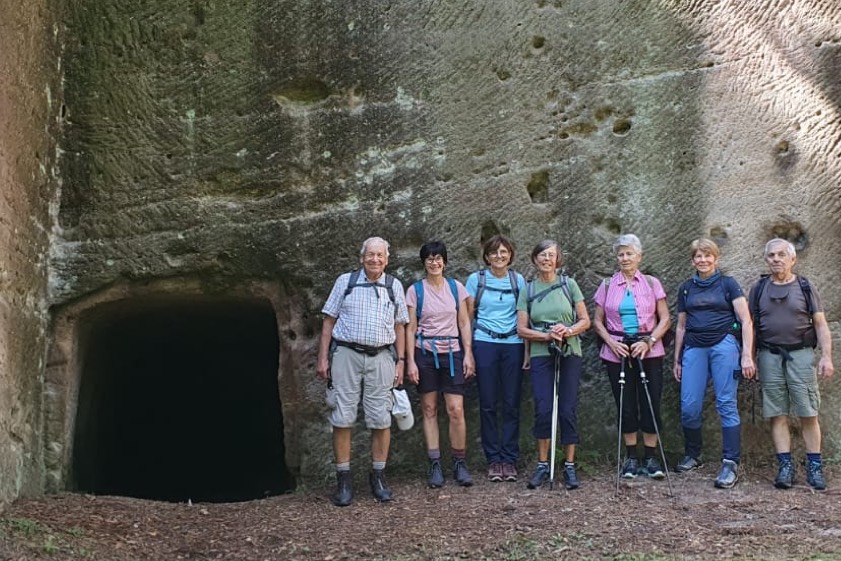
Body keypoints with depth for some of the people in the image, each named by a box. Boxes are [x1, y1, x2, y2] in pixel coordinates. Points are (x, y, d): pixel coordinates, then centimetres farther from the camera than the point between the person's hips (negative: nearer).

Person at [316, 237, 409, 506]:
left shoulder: (394, 286, 10)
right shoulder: (345, 281, 6)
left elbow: (399, 327, 13)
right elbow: (329, 321, 6)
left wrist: (400, 361, 6)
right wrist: (323, 358, -1)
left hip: (380, 357, 1)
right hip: (346, 354, -1)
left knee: (381, 420, 2)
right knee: (342, 418, -2)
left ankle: (378, 477, 14)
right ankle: (343, 481, 5)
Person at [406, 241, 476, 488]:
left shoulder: (456, 287, 6)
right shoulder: (415, 290, 2)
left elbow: (464, 323, 8)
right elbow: (410, 328, 1)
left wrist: (468, 354, 1)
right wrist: (410, 361, -4)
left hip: (452, 353, 1)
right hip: (425, 353, -1)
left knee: (456, 410, -6)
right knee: (429, 409, 2)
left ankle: (459, 464, 6)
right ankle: (435, 465, 8)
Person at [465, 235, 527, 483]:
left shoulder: (518, 280, 7)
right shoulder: (476, 279, 3)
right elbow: (468, 316, 5)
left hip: (513, 344, 1)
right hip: (485, 344, -1)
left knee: (511, 404, 1)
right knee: (488, 404, 2)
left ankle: (509, 459, 8)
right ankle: (493, 459, 10)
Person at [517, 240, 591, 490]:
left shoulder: (569, 284, 6)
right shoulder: (528, 290, 7)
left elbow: (585, 320, 6)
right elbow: (522, 329, 3)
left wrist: (568, 331, -14)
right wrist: (548, 336, -13)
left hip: (570, 354, 0)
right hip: (541, 355, 0)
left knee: (568, 410, -1)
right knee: (543, 410, -5)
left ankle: (570, 466, 7)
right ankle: (542, 465, 6)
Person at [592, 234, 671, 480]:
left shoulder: (652, 283, 5)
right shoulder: (607, 286, 8)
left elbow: (665, 319, 3)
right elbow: (597, 321, 9)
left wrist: (648, 341, -11)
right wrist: (611, 342, -7)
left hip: (649, 351, -1)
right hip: (617, 352, 1)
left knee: (650, 404, -4)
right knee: (626, 405, 3)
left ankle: (651, 458, 5)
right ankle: (631, 458, 13)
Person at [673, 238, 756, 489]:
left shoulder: (728, 284, 5)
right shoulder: (686, 289, 16)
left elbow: (746, 321, 1)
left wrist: (747, 355, -9)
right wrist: (677, 360, 18)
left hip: (724, 345, -3)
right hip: (694, 348, 3)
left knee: (726, 404, -8)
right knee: (689, 406, -3)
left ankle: (731, 464, -7)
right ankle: (693, 455, 16)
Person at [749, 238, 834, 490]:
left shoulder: (805, 287, 6)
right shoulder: (759, 290, 10)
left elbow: (821, 325, 4)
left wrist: (826, 357, -6)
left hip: (801, 355, -1)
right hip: (769, 357, 2)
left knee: (808, 414, -2)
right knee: (777, 415, 1)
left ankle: (814, 467, 5)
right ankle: (786, 467, 5)